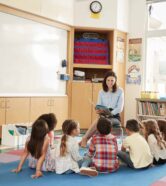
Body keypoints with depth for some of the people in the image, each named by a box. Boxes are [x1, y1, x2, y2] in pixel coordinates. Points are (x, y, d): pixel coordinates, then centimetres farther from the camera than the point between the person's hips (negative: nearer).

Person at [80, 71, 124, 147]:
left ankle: (85, 139, -27)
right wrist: (98, 110, -18)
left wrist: (110, 113, -22)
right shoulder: (101, 92, 11)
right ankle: (84, 139, -31)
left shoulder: (120, 91, 1)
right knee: (98, 120, -33)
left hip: (115, 117, -2)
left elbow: (120, 108, -6)